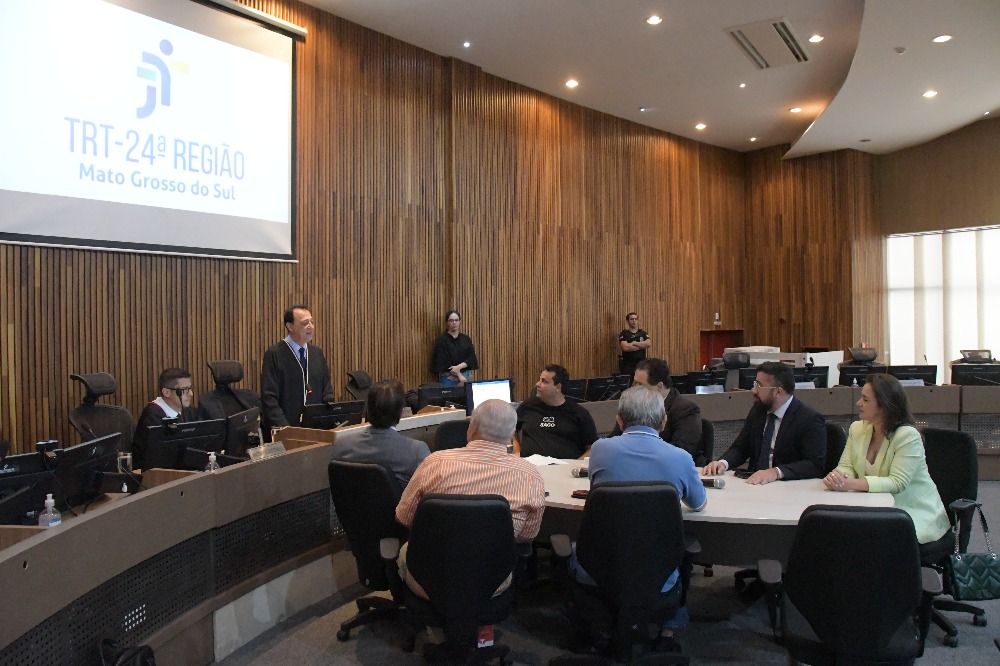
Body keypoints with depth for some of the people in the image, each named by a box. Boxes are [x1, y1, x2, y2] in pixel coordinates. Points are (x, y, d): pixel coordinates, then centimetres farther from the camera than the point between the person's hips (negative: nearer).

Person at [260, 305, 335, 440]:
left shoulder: (317, 353, 11)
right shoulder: (274, 354, -6)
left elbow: (327, 389, 14)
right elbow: (269, 397, -10)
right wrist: (283, 427, -20)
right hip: (285, 430, -4)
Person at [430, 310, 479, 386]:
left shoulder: (466, 339, 8)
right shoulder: (442, 340, -5)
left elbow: (471, 358, -1)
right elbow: (444, 362, -10)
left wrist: (459, 367, -18)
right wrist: (459, 375, -14)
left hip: (466, 377, 4)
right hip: (449, 378, -4)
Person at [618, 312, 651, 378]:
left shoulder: (643, 333, 11)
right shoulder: (623, 334, 0)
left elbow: (649, 344, -8)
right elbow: (625, 347, -17)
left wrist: (634, 343, -10)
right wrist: (642, 346, -7)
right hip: (628, 365, -3)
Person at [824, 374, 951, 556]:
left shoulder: (908, 436, -15)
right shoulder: (857, 428, 4)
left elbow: (898, 483, -23)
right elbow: (846, 466, 1)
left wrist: (851, 483, -32)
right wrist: (837, 477, -24)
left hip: (917, 517, -5)